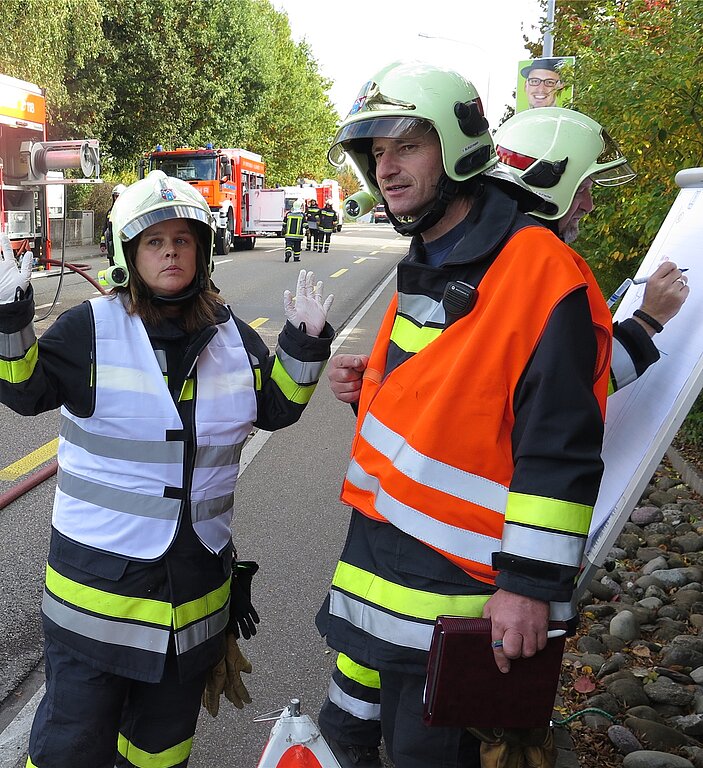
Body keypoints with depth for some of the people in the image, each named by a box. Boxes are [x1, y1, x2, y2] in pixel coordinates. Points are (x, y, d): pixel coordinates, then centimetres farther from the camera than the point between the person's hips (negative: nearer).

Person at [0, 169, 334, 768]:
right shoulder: (91, 327, -8)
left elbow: (277, 408, 11)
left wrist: (305, 343, -2)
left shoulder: (233, 337, 4)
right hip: (100, 568, -3)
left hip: (198, 576, 4)